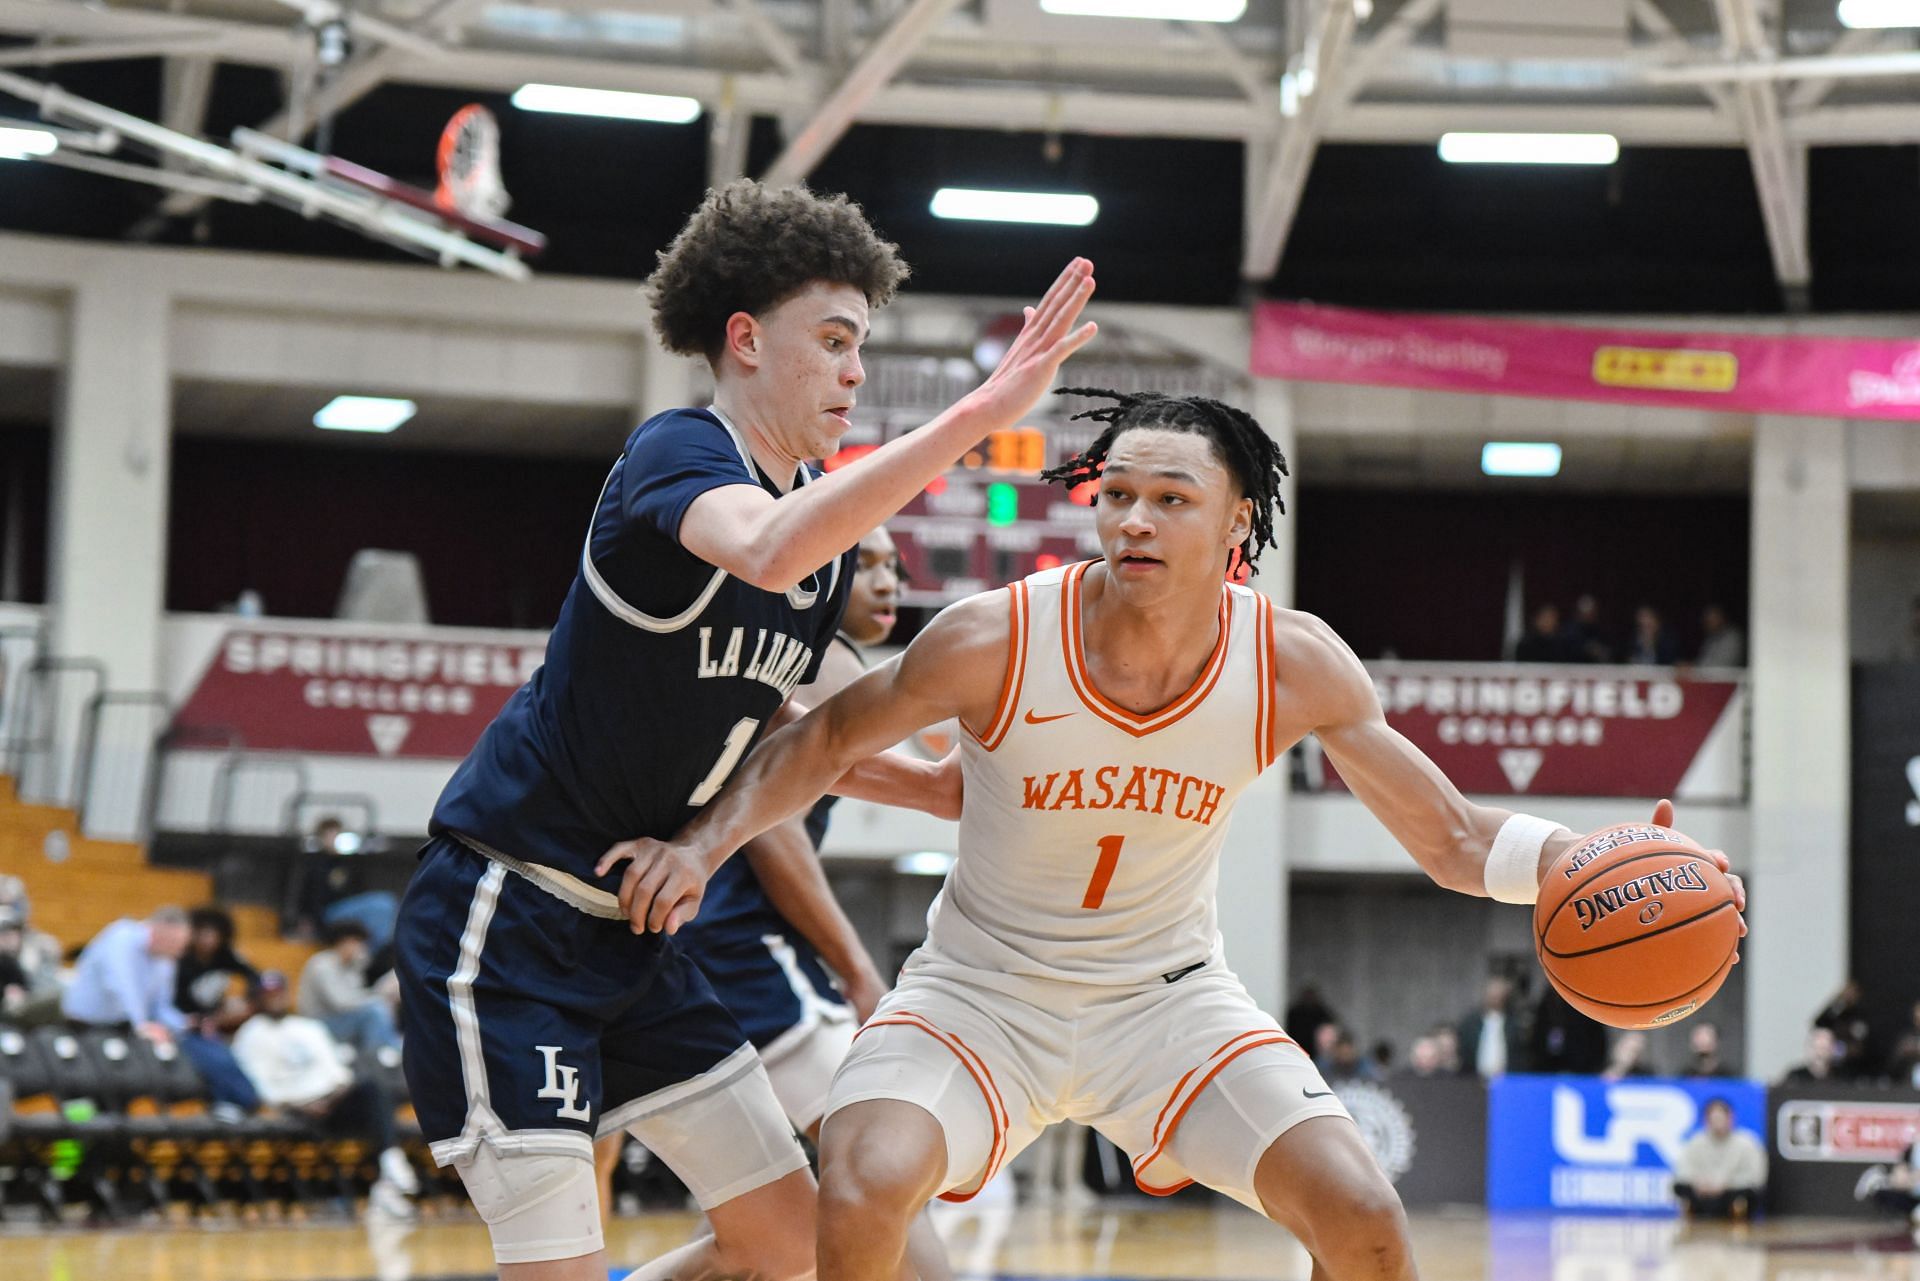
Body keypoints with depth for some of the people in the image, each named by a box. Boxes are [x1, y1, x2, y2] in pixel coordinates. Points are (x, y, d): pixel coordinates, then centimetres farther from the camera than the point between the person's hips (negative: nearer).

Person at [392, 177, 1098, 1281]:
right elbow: (768, 553, -42)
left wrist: (932, 784, 11)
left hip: (628, 929, 9)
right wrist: (976, 415, -44)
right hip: (504, 915, -9)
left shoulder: (829, 517, 10)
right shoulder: (676, 452, -17)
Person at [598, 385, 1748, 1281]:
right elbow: (824, 743, -3)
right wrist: (702, 848, -17)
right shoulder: (996, 641, -21)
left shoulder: (1296, 666, -15)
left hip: (1168, 998, 2)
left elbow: (1455, 839, -7)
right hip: (982, 995, -2)